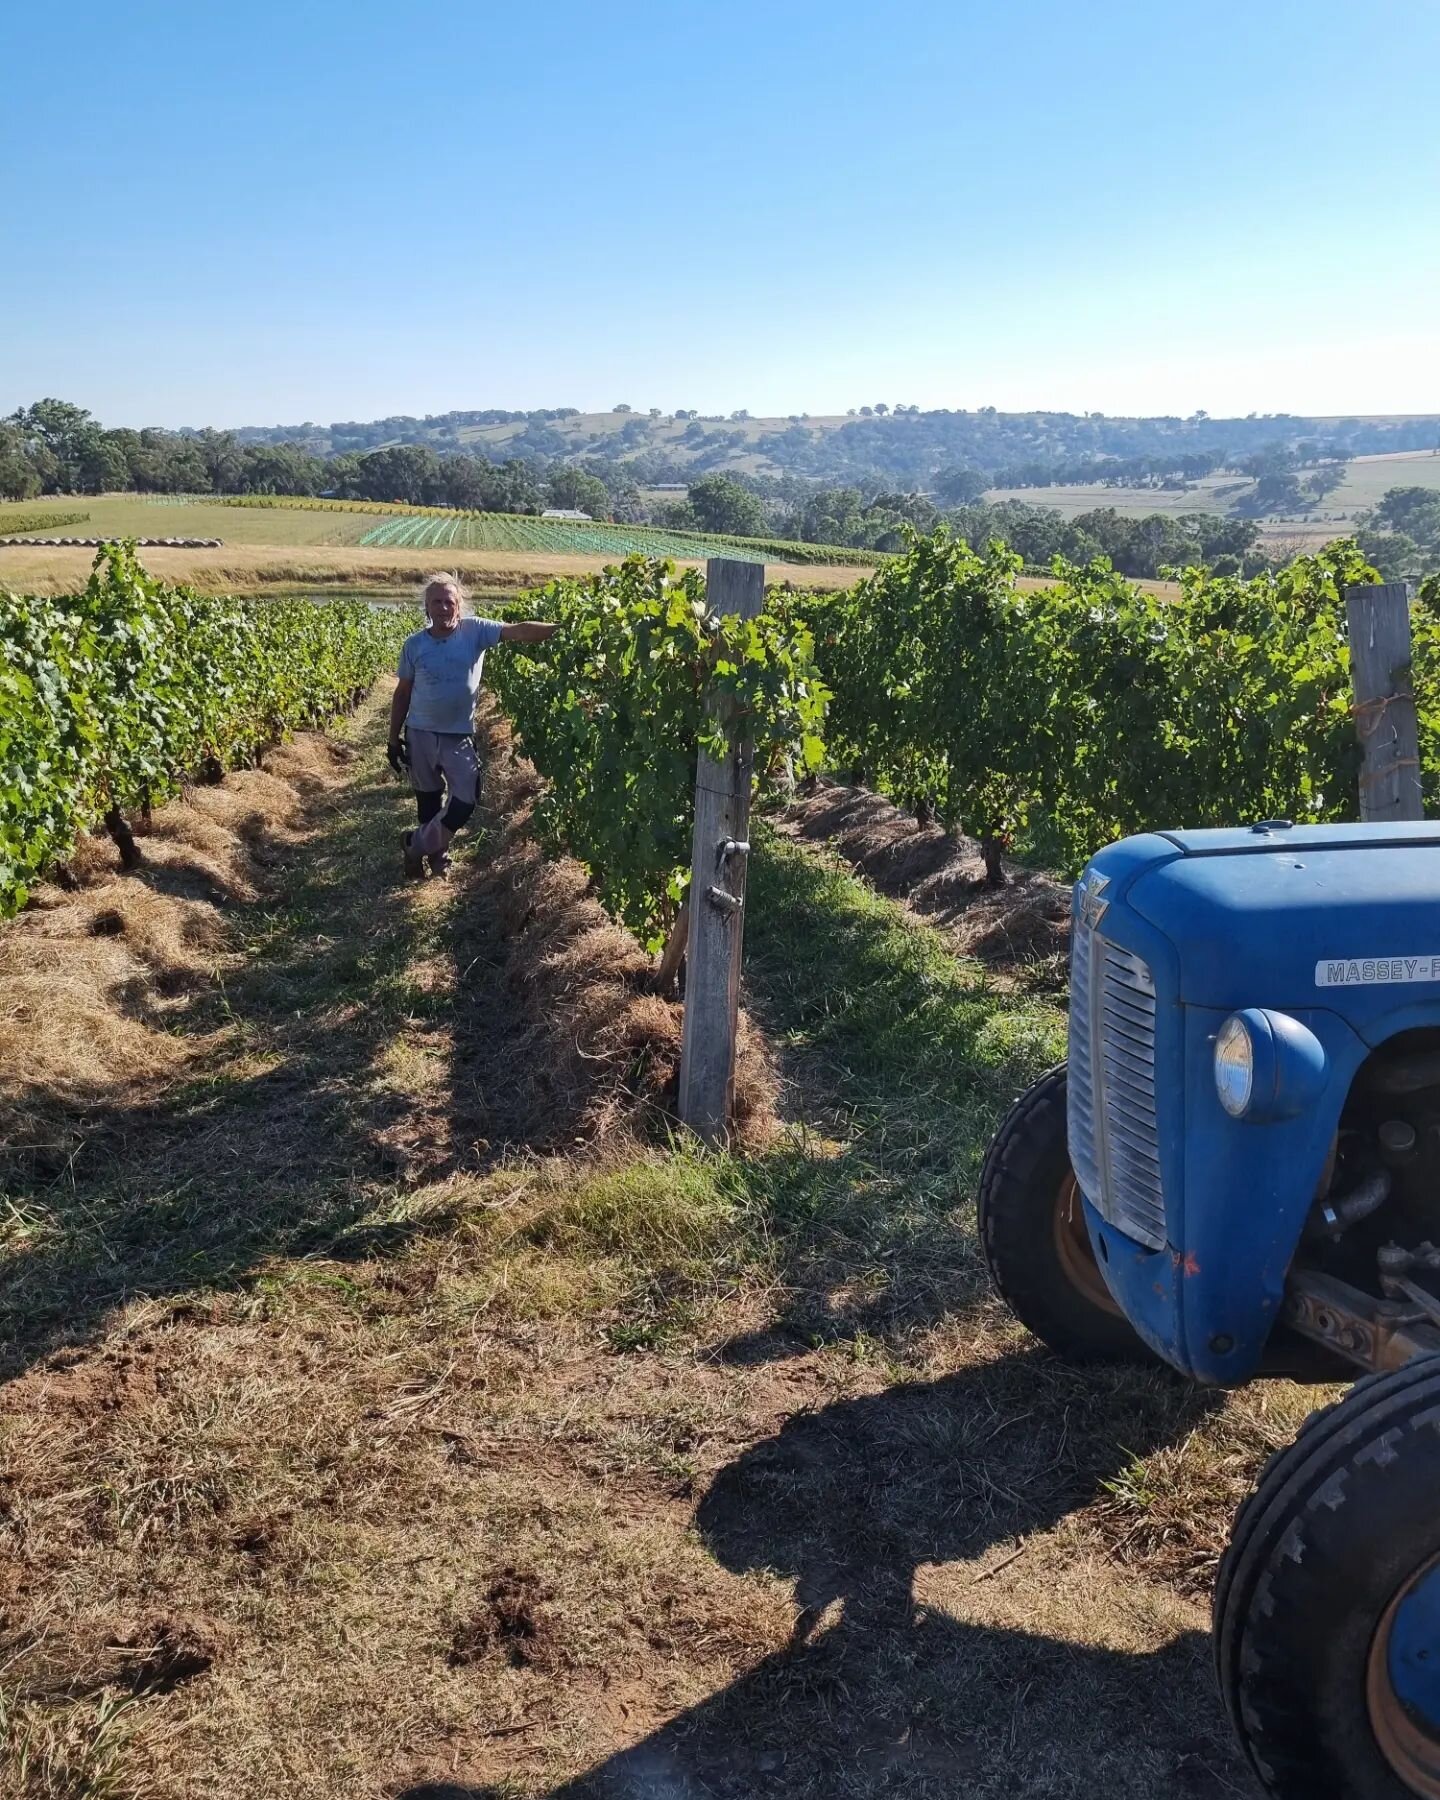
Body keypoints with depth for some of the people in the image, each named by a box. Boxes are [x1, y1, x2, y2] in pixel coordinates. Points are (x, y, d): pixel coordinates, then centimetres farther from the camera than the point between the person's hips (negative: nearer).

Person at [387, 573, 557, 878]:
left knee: (465, 802, -6)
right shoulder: (414, 644, -3)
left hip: (459, 735, -1)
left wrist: (560, 629, -36)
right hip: (420, 733, 1)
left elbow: (518, 631, -20)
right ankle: (435, 851, 34)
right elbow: (402, 693, 5)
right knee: (428, 803, 11)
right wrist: (393, 739, 6)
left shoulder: (475, 631, -7)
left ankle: (417, 844, 16)